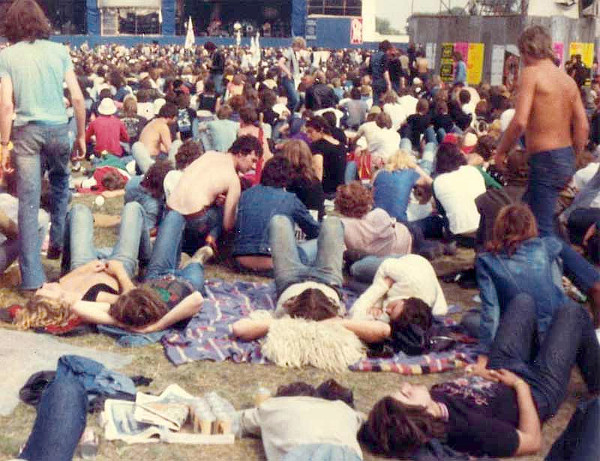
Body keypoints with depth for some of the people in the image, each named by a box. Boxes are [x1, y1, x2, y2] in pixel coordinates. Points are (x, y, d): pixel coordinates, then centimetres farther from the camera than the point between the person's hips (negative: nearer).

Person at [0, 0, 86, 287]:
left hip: (26, 131, -1)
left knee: (28, 201, 0)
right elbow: (77, 98, 1)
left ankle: (32, 277, 1)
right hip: (58, 128, 2)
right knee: (60, 184, 28)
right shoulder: (58, 50, 5)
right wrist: (81, 135, 10)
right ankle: (58, 243, 30)